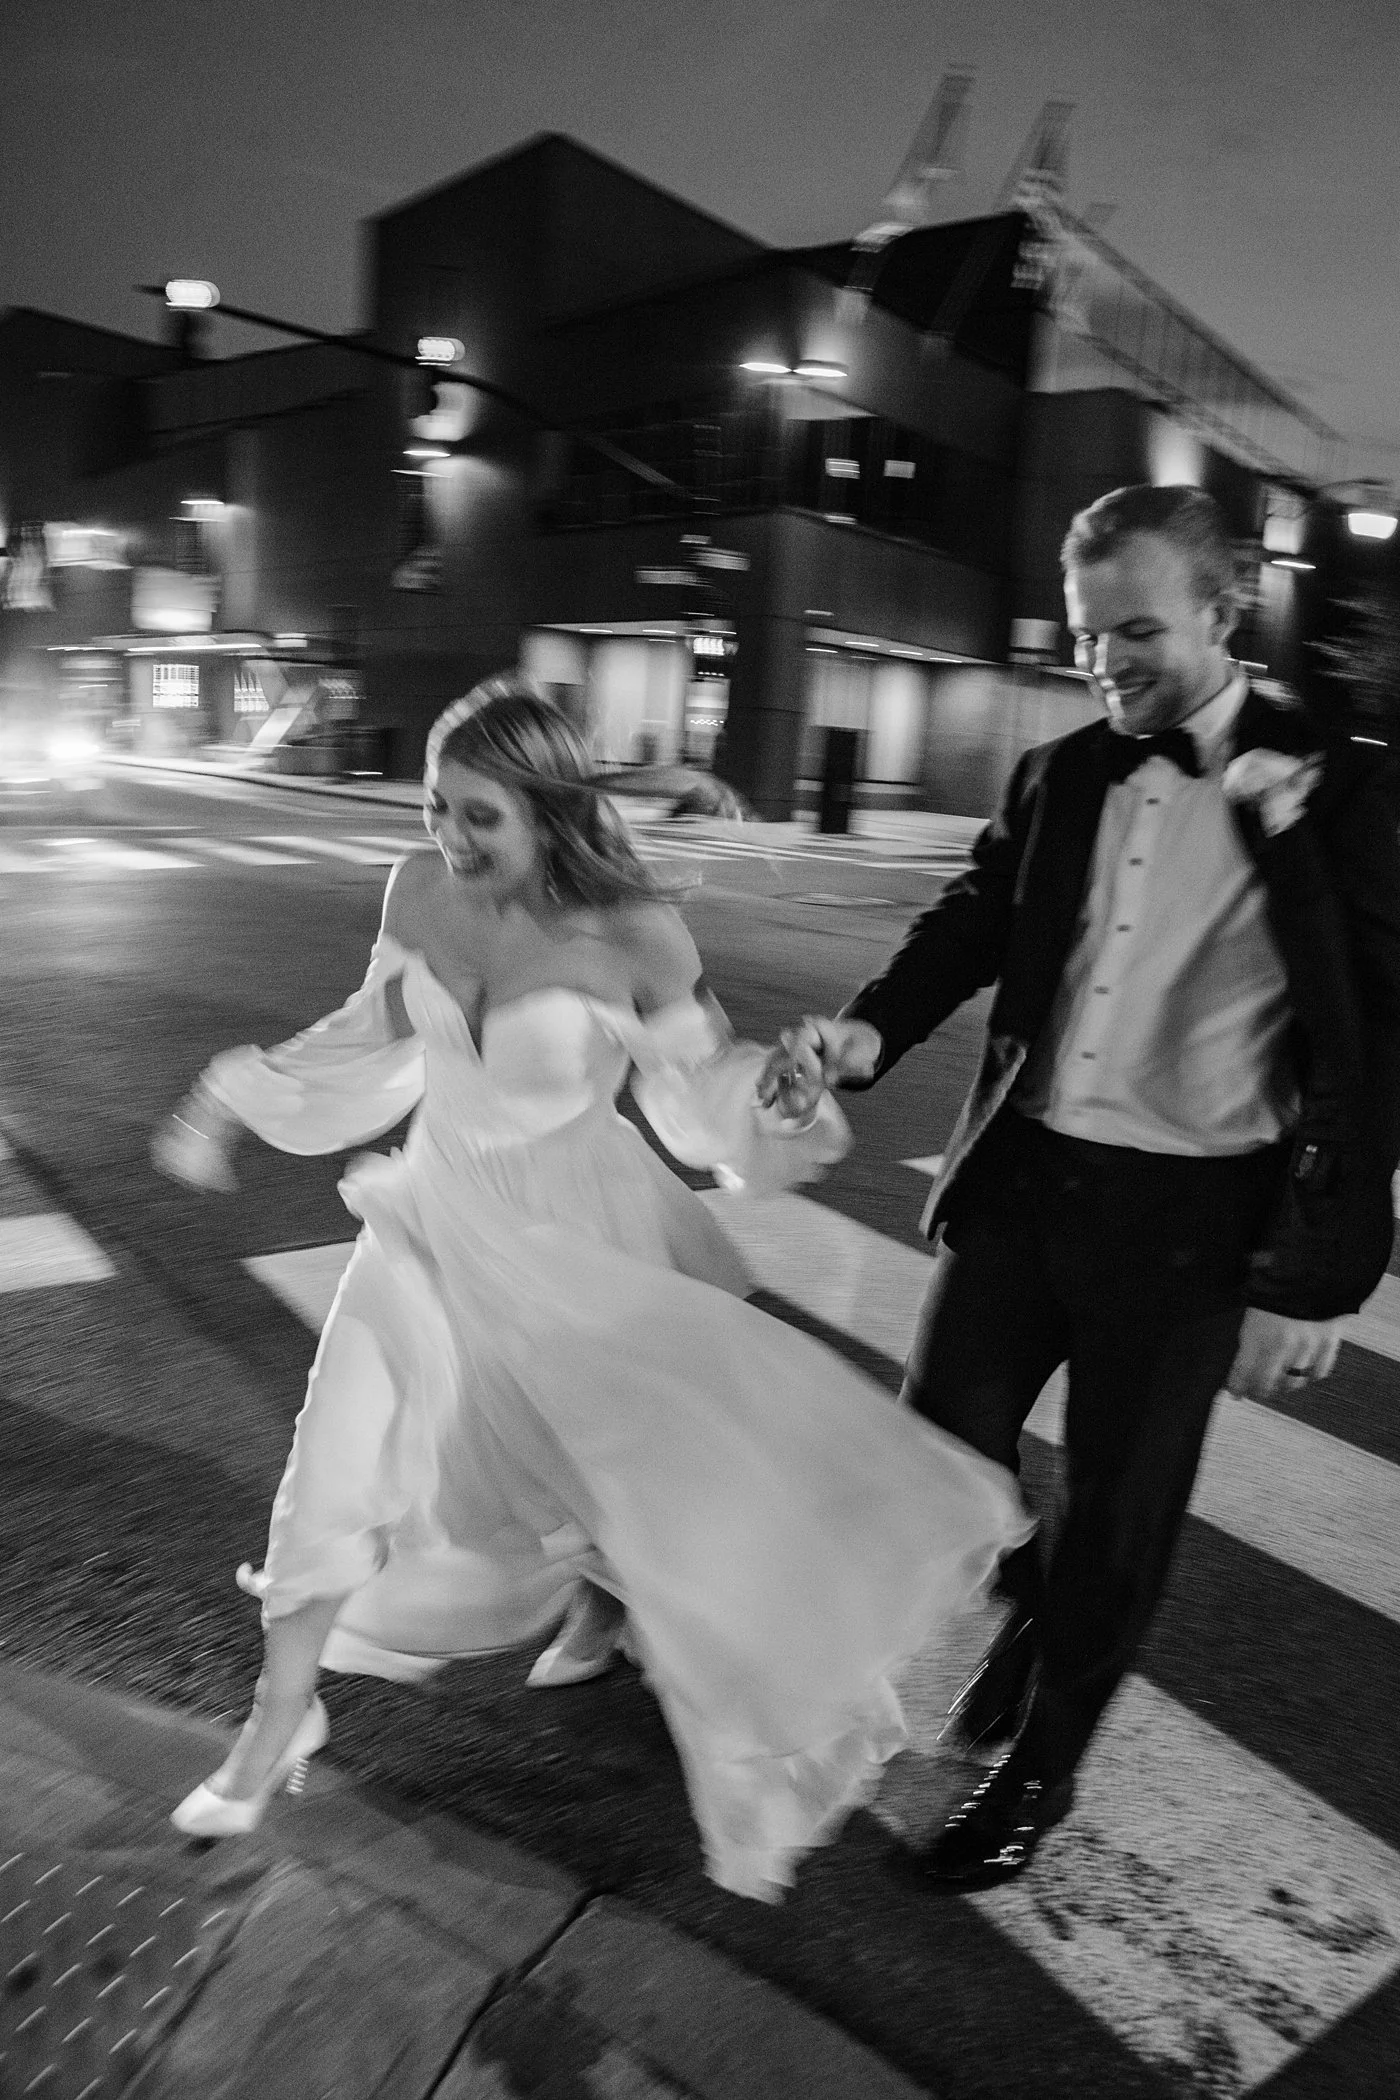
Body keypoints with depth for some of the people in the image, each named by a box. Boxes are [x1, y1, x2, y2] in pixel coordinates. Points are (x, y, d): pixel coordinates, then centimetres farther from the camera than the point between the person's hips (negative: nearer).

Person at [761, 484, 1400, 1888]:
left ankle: (1038, 1768, 37)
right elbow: (975, 919, 5)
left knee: (1119, 1512, 12)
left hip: (1188, 1216, -4)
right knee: (940, 1445, 12)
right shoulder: (1059, 775, 5)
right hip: (1023, 1177, 4)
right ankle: (1019, 1626, 46)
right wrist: (870, 1029, -17)